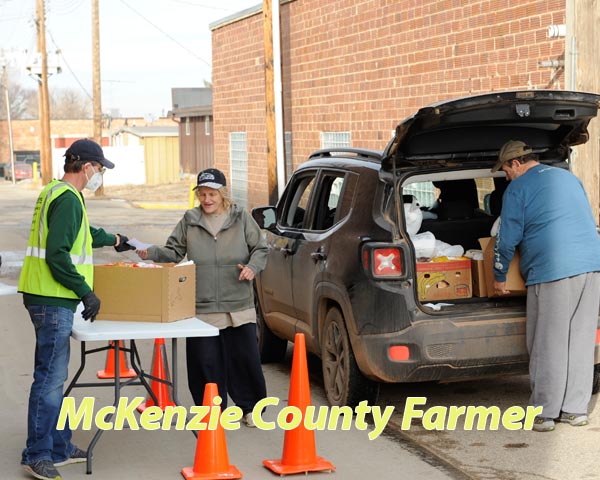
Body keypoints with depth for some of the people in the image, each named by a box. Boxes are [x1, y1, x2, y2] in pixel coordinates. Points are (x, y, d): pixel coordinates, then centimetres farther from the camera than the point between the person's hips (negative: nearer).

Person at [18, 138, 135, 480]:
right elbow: (57, 254, -22)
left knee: (55, 376, 15)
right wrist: (86, 291, -18)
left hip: (52, 299, 11)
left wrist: (112, 240, 54)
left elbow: (82, 232, 38)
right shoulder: (68, 199, -15)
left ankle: (59, 447, 23)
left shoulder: (57, 193, 19)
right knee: (50, 378, -7)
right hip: (53, 300, -11)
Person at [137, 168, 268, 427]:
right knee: (206, 362, 1)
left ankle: (250, 407, 21)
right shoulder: (189, 221, 8)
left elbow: (260, 248, 8)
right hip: (202, 307, 1)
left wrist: (252, 266, -11)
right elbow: (174, 252, 11)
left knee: (245, 357, 3)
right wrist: (153, 253, -7)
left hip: (239, 307, -1)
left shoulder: (241, 218, 4)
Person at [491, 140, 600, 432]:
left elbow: (507, 239, 1)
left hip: (553, 271, -6)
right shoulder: (569, 178, 22)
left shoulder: (518, 188, 1)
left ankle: (544, 414, 6)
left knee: (547, 346, 1)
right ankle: (575, 408, 15)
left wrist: (499, 277, 14)